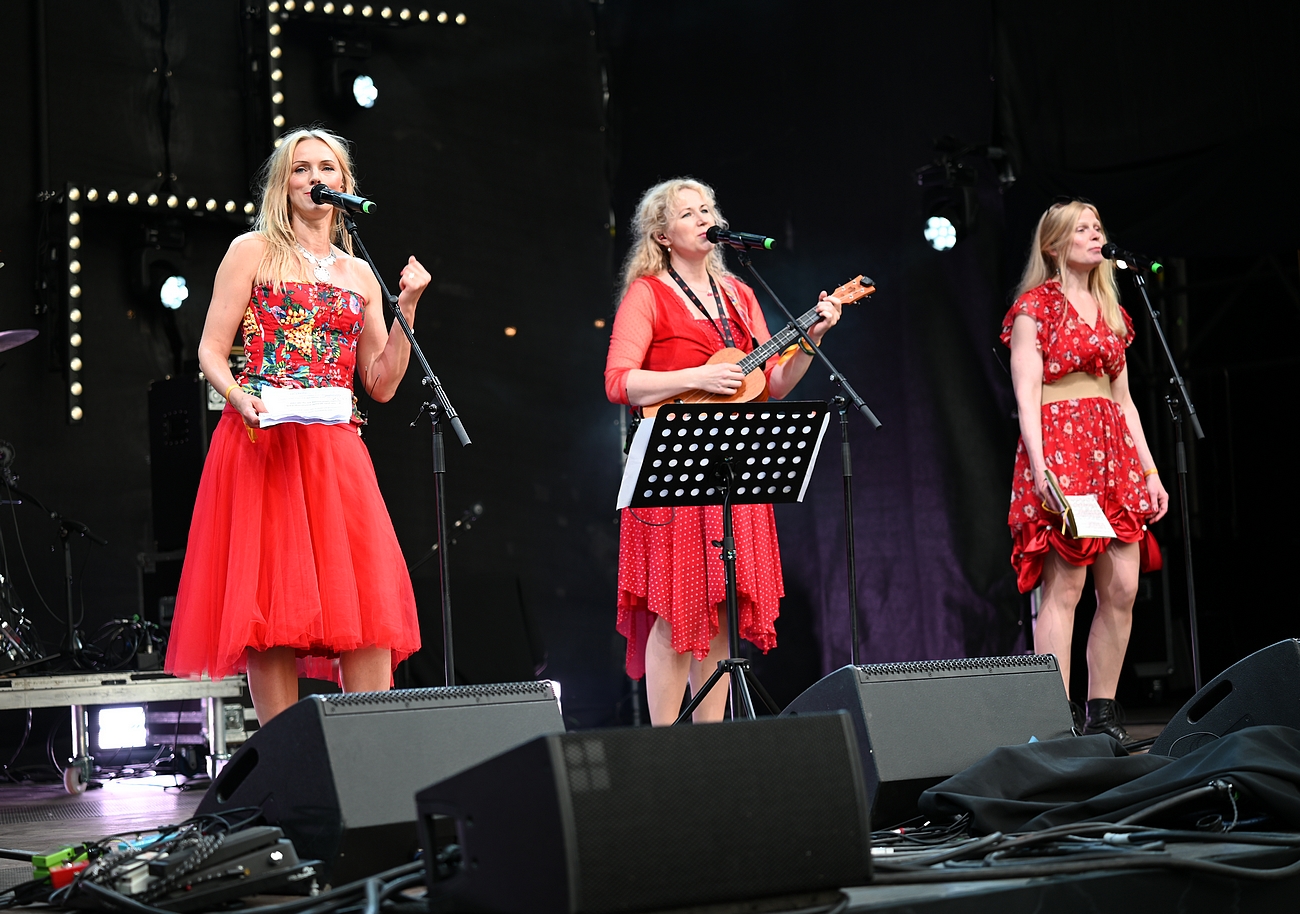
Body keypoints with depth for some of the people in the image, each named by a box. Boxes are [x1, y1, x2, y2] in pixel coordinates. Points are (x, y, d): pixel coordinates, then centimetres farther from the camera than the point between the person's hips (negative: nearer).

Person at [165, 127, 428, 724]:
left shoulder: (360, 275, 19)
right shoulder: (253, 251, 9)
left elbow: (381, 384, 15)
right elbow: (211, 351, 3)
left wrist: (407, 308, 6)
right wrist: (240, 396, -16)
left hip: (338, 453, 4)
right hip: (263, 443, -3)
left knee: (366, 606, -7)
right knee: (273, 602, -8)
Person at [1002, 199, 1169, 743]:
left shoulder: (1110, 311, 20)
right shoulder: (1036, 307, 0)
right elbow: (1026, 396, -8)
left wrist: (1149, 469, 14)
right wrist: (1040, 468, -19)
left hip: (1113, 452, 7)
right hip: (1058, 444, -7)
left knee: (1122, 590, 1)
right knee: (1064, 589, -11)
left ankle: (1102, 715, 9)